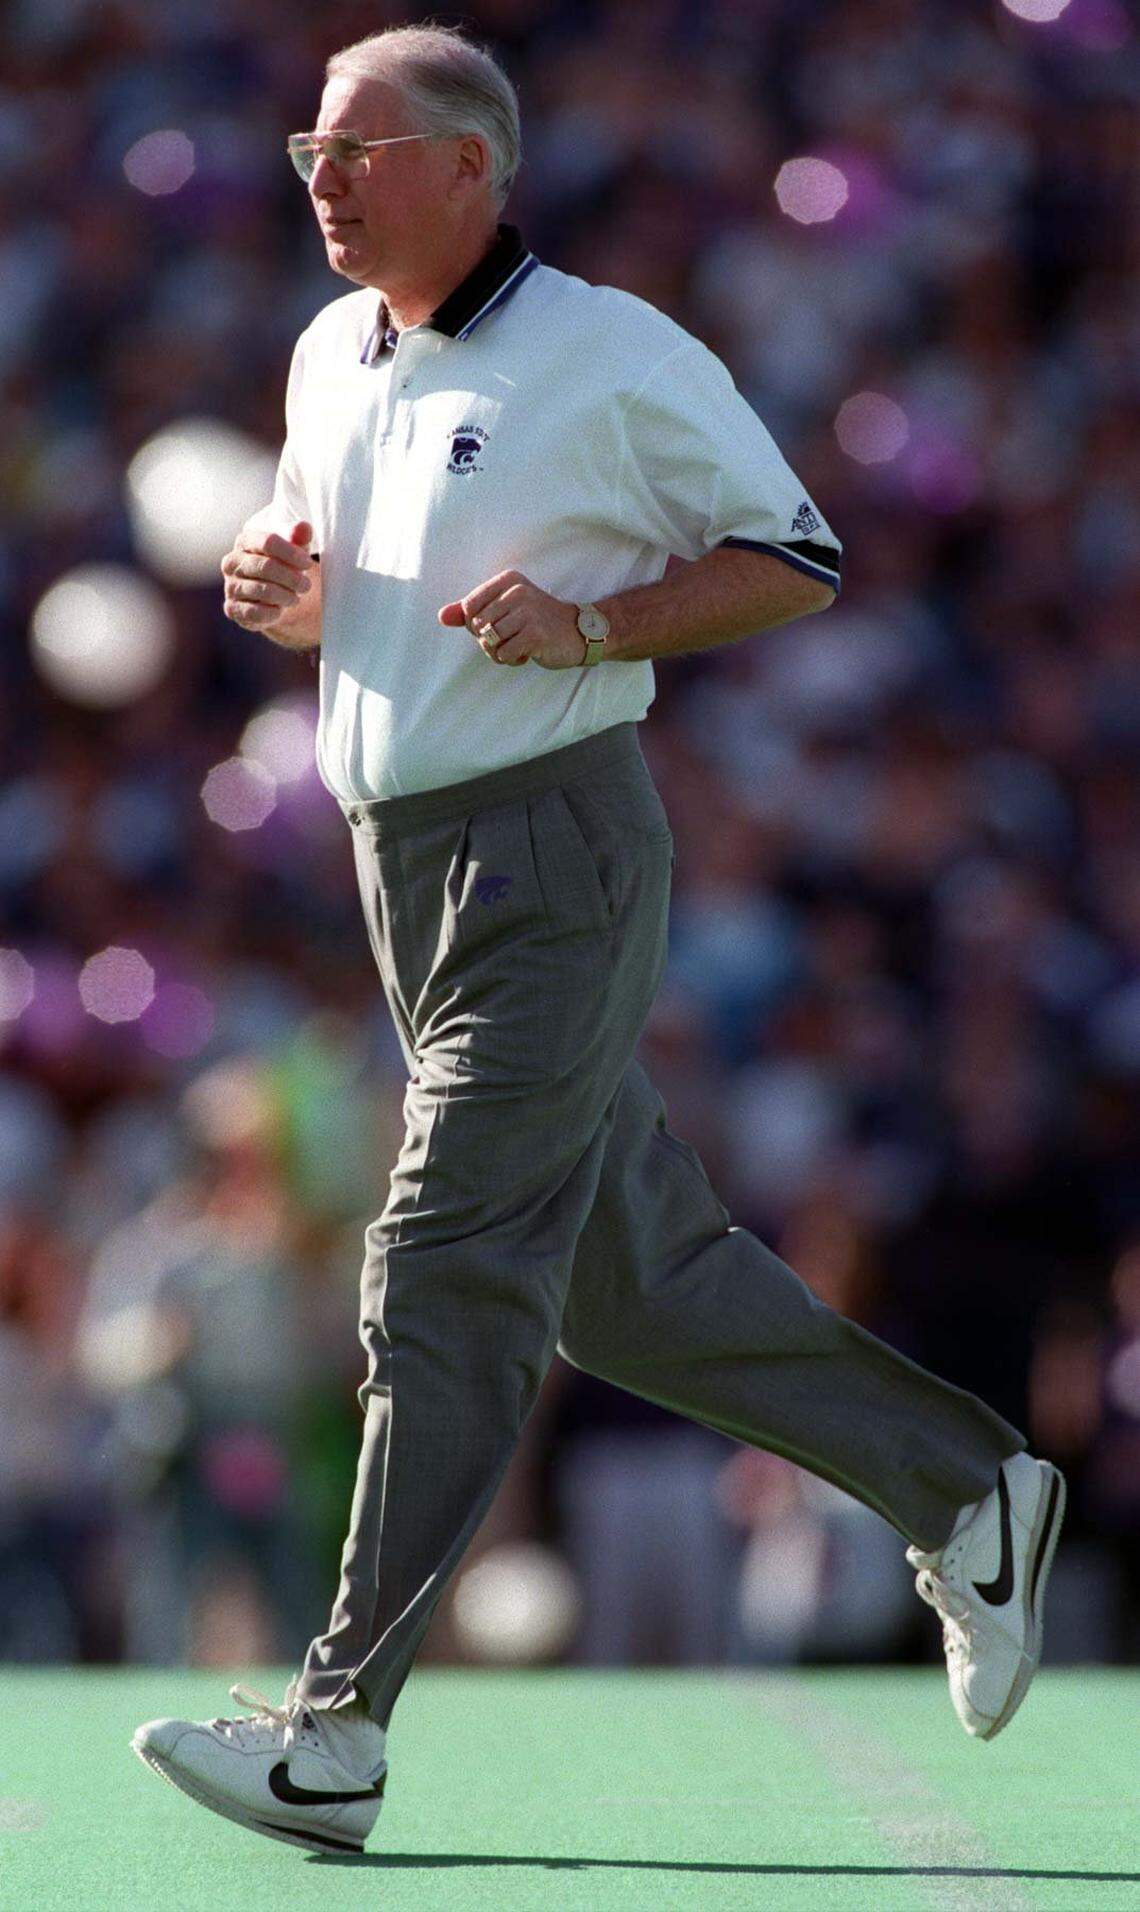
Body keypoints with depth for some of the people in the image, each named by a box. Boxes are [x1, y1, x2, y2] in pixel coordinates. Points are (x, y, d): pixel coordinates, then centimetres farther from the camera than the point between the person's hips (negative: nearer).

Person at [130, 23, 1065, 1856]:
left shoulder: (618, 356, -9)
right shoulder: (328, 358, 12)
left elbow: (799, 558, -5)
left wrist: (591, 624, -18)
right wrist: (275, 585, 0)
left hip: (556, 853, -8)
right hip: (402, 862, 8)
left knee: (446, 1277, -11)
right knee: (635, 1269, 12)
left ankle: (337, 1736, -12)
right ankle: (966, 1490, 27)